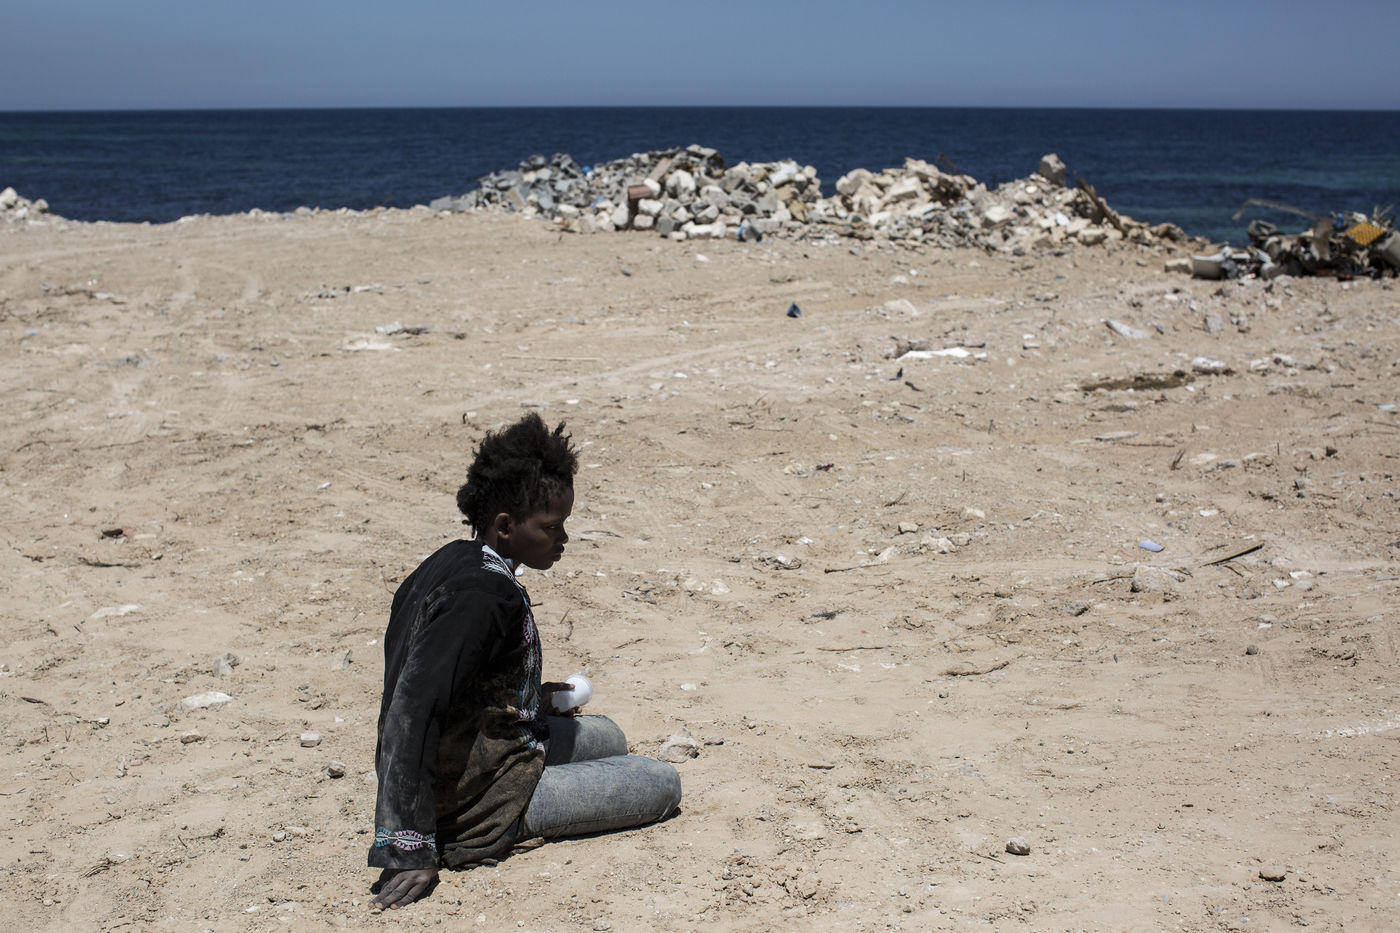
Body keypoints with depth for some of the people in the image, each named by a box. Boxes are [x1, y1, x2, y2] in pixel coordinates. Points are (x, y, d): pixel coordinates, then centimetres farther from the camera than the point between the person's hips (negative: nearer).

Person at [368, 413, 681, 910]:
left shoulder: (452, 562, 2)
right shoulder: (482, 594, -28)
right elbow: (412, 710, -34)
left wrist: (527, 699, 16)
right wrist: (407, 851, -35)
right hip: (483, 800, -10)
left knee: (607, 737, 28)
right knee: (662, 784, -1)